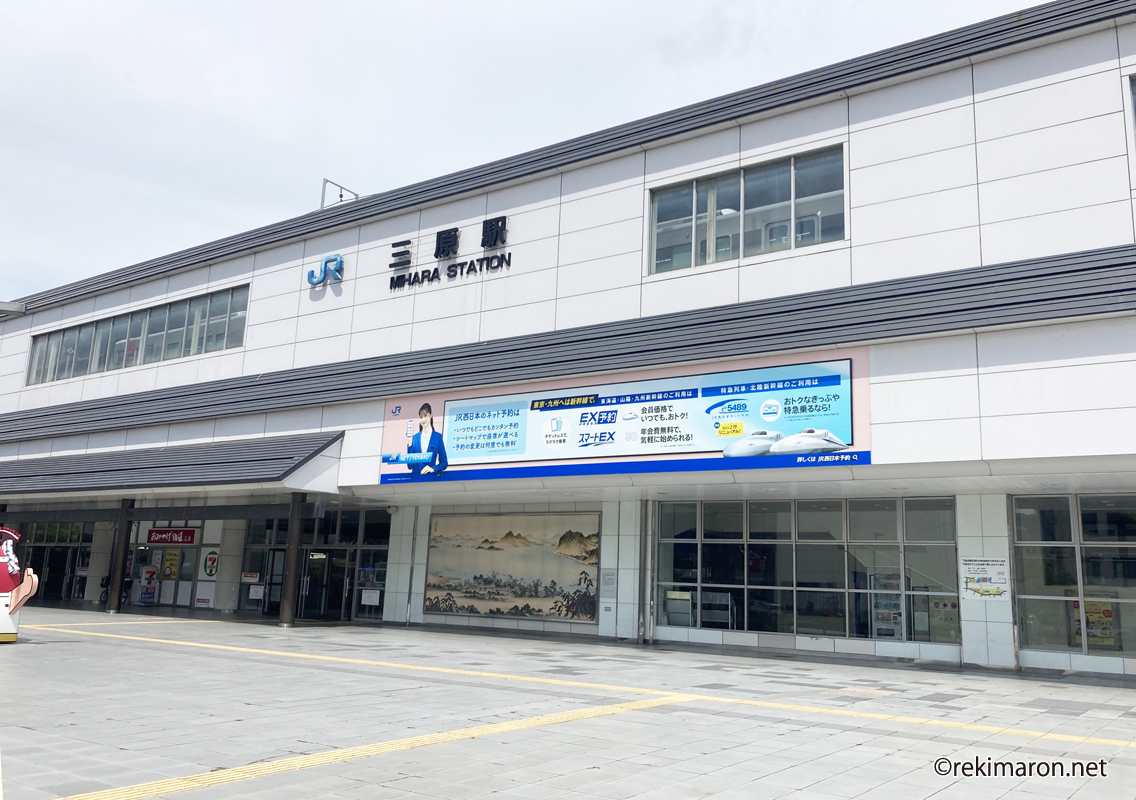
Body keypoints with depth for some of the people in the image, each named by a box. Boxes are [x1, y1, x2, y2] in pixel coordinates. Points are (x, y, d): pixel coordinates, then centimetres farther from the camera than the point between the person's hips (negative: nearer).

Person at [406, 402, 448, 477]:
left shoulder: (438, 437, 4)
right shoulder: (415, 437, 11)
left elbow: (444, 462, 5)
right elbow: (410, 466, 5)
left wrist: (433, 468, -13)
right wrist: (410, 445, -4)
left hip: (432, 476, -2)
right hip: (416, 476, 2)